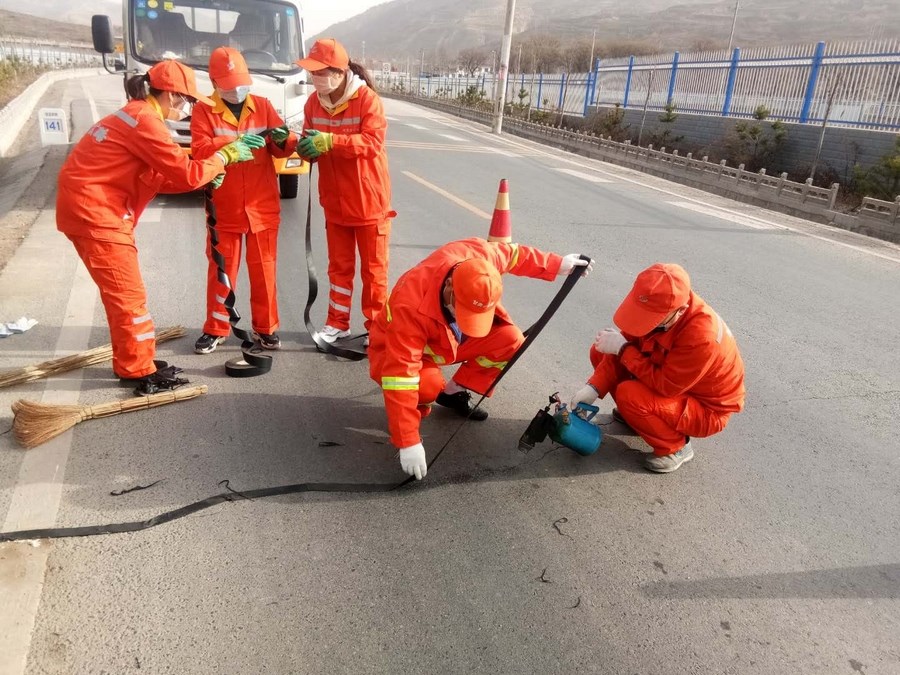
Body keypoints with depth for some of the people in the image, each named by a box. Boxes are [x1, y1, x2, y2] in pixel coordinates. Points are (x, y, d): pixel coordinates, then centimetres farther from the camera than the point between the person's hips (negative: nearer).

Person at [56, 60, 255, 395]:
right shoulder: (145, 120, -16)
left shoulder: (135, 115, 16)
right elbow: (186, 173, -18)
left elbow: (159, 177, 13)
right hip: (95, 211, -10)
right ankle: (139, 372, 4)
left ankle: (133, 361, 24)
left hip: (90, 207, 10)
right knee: (128, 293, -5)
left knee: (122, 291, 15)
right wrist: (224, 156, -4)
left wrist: (205, 179, 3)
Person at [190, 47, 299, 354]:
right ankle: (216, 329, 21)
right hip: (224, 209, -1)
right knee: (221, 270, 7)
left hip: (263, 207, 1)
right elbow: (199, 151, -14)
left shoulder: (263, 106, 5)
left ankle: (266, 327, 21)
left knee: (264, 269, 8)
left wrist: (283, 140, -20)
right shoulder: (204, 111, 0)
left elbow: (282, 149, 4)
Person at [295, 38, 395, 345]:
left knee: (373, 267, 6)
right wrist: (305, 147, -15)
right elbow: (312, 147, 9)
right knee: (339, 265, 14)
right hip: (334, 201, 5)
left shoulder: (367, 99, -15)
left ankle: (376, 327, 18)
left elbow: (373, 142, -25)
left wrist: (330, 141, -33)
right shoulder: (313, 102, 3)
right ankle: (337, 323, 26)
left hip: (369, 200, -5)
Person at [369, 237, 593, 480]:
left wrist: (556, 264, 0)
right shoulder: (410, 306, -43)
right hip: (400, 348, -5)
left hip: (451, 338, 6)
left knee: (511, 340, -13)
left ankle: (454, 393, 4)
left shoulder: (481, 254, -30)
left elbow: (511, 253, -5)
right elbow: (400, 374, -43)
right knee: (428, 384, -37)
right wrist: (408, 442, -43)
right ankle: (414, 410, -1)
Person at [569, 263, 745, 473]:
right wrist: (594, 387, -19)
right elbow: (629, 344, -9)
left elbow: (664, 385, -32)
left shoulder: (701, 336, -38)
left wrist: (623, 349, -28)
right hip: (670, 376, 7)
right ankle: (634, 413, 16)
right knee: (600, 351, -2)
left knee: (629, 395, -31)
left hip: (706, 409, -7)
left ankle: (675, 447, -5)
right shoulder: (657, 308, -18)